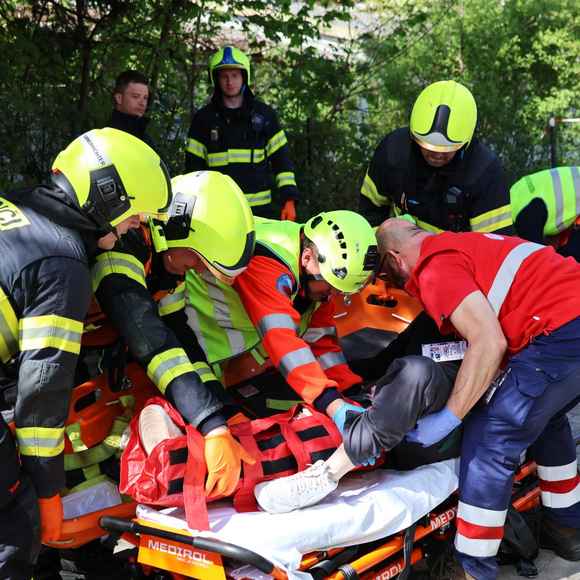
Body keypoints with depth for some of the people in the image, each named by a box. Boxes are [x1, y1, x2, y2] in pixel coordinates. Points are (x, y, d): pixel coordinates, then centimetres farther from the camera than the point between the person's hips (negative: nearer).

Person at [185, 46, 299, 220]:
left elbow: (282, 160, 10)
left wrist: (289, 199, 0)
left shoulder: (265, 114, 11)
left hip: (260, 209, 1)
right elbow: (193, 166, 10)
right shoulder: (203, 118, 9)